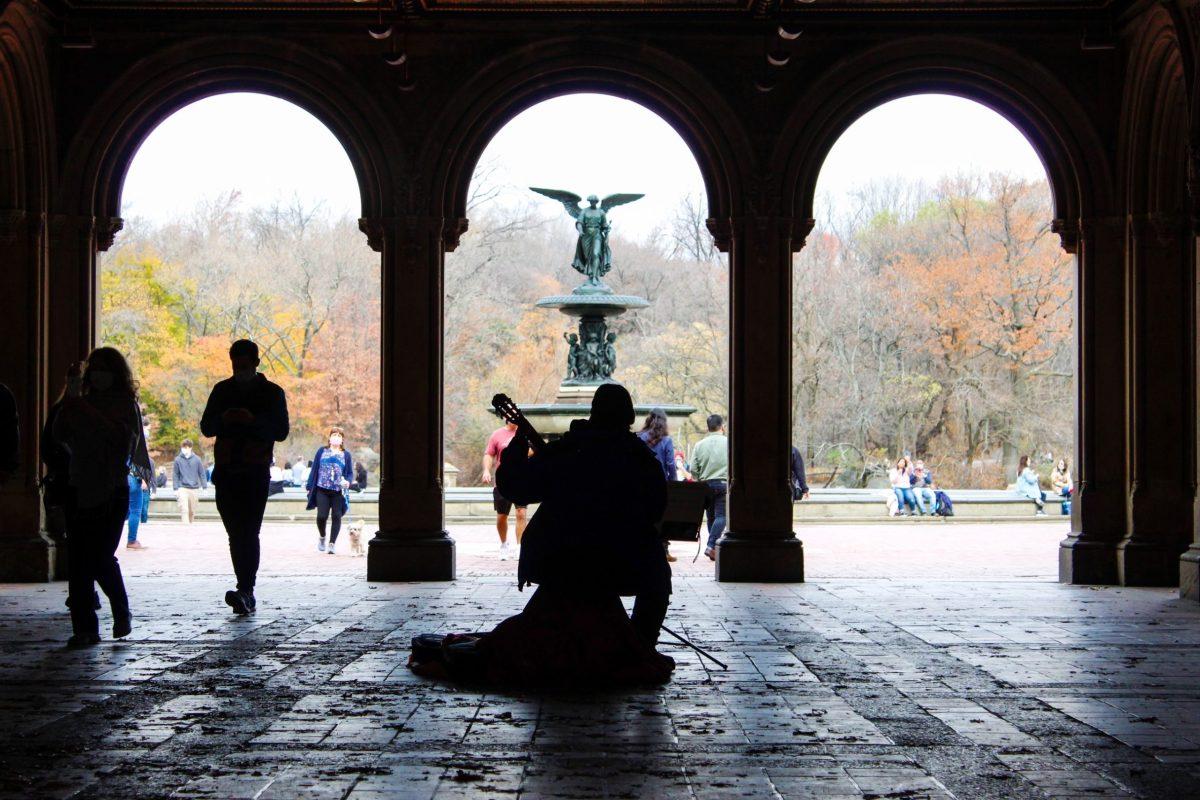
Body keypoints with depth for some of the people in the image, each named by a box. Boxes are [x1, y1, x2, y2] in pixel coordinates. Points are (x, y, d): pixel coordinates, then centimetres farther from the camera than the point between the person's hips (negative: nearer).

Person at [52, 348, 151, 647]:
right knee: (79, 561, -1)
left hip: (111, 490, -5)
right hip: (81, 490, 5)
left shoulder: (126, 405, -1)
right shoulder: (84, 402, 13)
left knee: (101, 557, -10)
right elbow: (60, 436, 4)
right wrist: (69, 402, -7)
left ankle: (122, 611, 16)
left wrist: (77, 405, -19)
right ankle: (84, 628, 3)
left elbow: (114, 432, -19)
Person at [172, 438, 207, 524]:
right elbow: (175, 475, 3)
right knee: (184, 510, -14)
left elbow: (202, 474, 5)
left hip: (194, 489, 1)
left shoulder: (196, 459, 1)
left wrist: (204, 487, 1)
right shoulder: (178, 459, 0)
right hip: (182, 488, -1)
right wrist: (175, 489, -2)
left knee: (192, 511, 10)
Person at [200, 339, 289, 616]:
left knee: (248, 533, -14)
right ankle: (247, 593, 13)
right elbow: (206, 427, 11)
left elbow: (281, 431, -2)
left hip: (256, 473, -4)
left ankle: (246, 591, -20)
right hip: (226, 472, 4)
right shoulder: (222, 390, 14)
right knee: (236, 534, 6)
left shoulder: (272, 393, 5)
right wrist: (223, 419, -11)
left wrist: (254, 420, -18)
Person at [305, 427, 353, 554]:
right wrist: (310, 487, 4)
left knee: (337, 516, -2)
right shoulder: (321, 451, 9)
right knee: (322, 516, -8)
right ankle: (321, 537, 20)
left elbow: (350, 472, 7)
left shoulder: (346, 455, 9)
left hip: (338, 491, 1)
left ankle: (332, 544, 6)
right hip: (322, 490, -1)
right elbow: (314, 469, 8)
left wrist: (347, 482, -14)